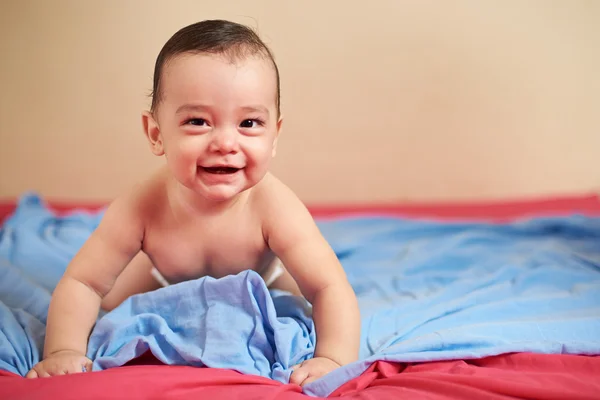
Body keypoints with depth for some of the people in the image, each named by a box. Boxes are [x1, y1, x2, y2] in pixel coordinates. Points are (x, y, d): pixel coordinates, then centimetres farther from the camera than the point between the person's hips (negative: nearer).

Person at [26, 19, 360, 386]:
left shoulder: (272, 206, -45)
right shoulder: (142, 208, -41)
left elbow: (330, 289, -45)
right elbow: (82, 283, -31)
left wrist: (333, 361, -62)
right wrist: (63, 351, -47)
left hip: (264, 276, -1)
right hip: (167, 275, 1)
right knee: (111, 304, 16)